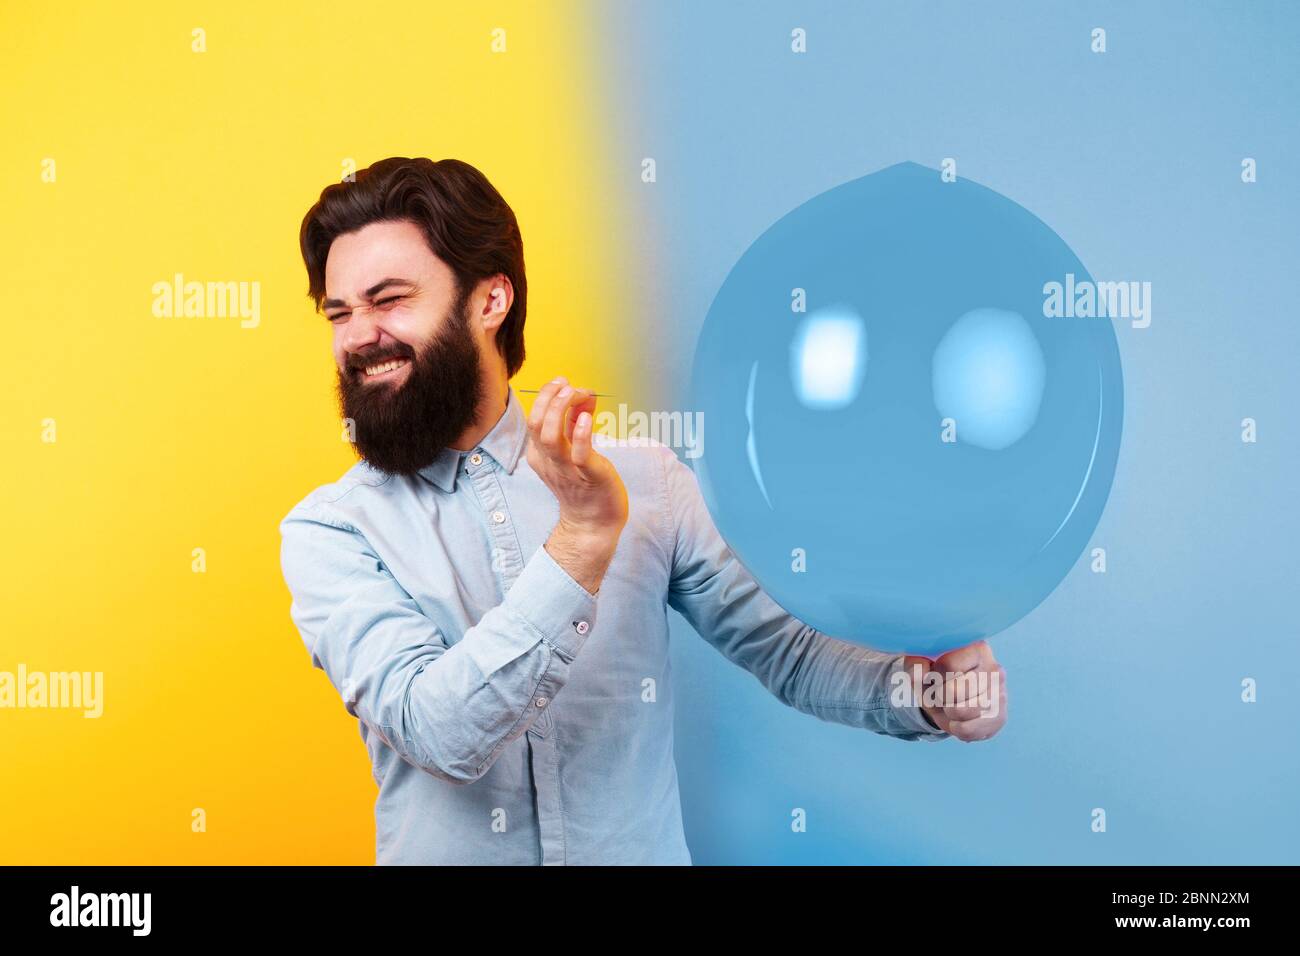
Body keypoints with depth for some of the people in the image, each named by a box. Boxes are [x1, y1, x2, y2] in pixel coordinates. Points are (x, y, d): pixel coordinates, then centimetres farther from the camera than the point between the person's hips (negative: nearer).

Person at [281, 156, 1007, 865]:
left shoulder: (644, 480, -2)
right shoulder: (329, 532, -6)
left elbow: (784, 651, 3)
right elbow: (440, 732, -19)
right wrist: (583, 539, -26)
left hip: (645, 849, 1)